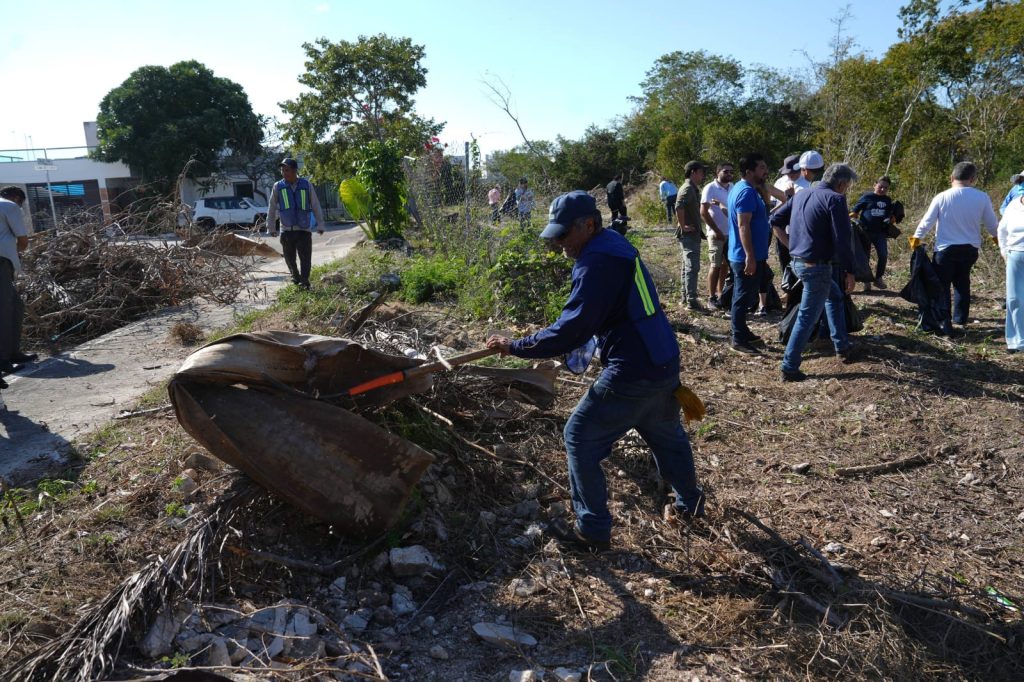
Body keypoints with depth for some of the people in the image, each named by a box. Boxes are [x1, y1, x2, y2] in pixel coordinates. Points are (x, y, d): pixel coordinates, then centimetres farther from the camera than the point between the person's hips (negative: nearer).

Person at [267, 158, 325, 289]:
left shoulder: (306, 185, 1)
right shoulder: (278, 186, 3)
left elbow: (316, 206, 5)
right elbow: (272, 208, 8)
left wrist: (320, 225, 4)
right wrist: (271, 227, 7)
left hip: (304, 229, -1)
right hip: (286, 230, 1)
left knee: (305, 258, -5)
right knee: (289, 258, 11)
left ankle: (304, 281, 2)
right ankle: (295, 276, 33)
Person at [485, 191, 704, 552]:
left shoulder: (597, 261, -20)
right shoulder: (615, 244, 11)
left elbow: (571, 330, -23)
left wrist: (515, 346, -18)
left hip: (633, 374, -10)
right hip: (664, 363, 10)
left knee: (580, 438, 3)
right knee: (666, 434, 28)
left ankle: (593, 529, 13)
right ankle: (690, 503, 48)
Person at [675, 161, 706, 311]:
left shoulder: (693, 188, 16)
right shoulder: (688, 188, -16)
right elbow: (679, 207, -32)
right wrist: (683, 226, -24)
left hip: (692, 234, 11)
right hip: (689, 234, -11)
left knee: (688, 266, 16)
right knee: (692, 267, -10)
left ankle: (686, 296, 24)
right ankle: (692, 301, -8)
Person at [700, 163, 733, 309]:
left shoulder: (732, 187, 8)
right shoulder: (710, 188, -10)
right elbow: (703, 212, -14)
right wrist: (717, 231, -15)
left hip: (731, 233, 6)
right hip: (717, 234, -6)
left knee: (725, 264, 11)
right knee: (716, 266, -1)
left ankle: (720, 293, 22)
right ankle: (711, 297, 7)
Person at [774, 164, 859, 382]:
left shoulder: (801, 195, 10)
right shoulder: (835, 199, -13)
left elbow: (777, 218, 17)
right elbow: (843, 239, -18)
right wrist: (849, 271, -12)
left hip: (797, 262, 9)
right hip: (816, 266, -9)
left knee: (834, 295, 28)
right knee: (808, 318, -1)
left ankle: (842, 346, 32)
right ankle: (789, 368, 3)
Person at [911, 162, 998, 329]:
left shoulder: (942, 197, -13)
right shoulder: (982, 197, -6)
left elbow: (927, 221, -7)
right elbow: (992, 223, 6)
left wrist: (916, 237, 9)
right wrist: (997, 237, 26)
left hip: (946, 248, -3)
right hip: (970, 248, 3)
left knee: (941, 285, 4)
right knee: (962, 282, 19)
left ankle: (943, 321, 1)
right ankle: (961, 317, 25)